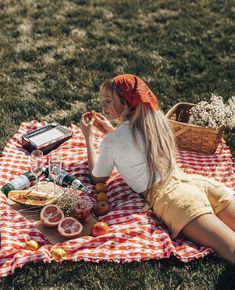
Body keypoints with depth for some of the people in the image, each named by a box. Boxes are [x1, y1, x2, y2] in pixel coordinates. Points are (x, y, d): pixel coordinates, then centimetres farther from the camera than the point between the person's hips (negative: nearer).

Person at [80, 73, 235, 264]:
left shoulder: (111, 142, 0)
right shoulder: (155, 119, 19)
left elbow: (98, 178, 20)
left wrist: (88, 137, 26)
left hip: (169, 197, -7)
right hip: (197, 180, 7)